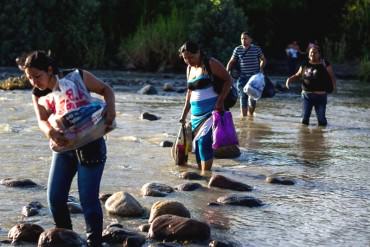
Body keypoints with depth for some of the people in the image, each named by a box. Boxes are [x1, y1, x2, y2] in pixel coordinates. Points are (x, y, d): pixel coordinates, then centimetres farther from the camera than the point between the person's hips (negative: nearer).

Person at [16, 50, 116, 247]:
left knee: (88, 200, -7)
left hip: (90, 147, -5)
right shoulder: (39, 94, -1)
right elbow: (42, 120, -16)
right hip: (63, 147, 5)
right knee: (55, 198, 2)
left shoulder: (78, 78, -11)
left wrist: (110, 107, -21)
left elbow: (105, 89, 0)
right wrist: (50, 132, -39)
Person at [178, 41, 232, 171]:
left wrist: (220, 101, -15)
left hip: (212, 110, -7)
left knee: (204, 141, -18)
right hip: (196, 113, 7)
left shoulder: (211, 63, -5)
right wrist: (184, 113, 21)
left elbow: (228, 80, -6)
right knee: (198, 144, 5)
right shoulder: (189, 69, 16)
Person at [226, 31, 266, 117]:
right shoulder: (237, 49, 3)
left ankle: (250, 114, 18)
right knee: (243, 98, -4)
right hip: (242, 78, 1)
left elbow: (263, 60, 13)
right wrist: (227, 71, -6)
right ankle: (243, 116, 0)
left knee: (252, 98, -3)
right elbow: (232, 62, 9)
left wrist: (261, 69, -3)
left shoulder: (256, 49, 2)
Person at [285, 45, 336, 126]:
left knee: (321, 118, 0)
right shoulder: (305, 65, 8)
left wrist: (334, 84, -19)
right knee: (305, 116, 5)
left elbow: (332, 76, -3)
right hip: (307, 94, 3)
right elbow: (297, 75, 15)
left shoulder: (325, 64, -1)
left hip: (320, 95, -3)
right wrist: (290, 79, -2)